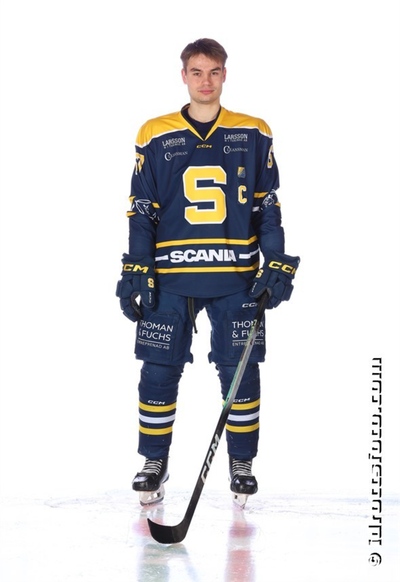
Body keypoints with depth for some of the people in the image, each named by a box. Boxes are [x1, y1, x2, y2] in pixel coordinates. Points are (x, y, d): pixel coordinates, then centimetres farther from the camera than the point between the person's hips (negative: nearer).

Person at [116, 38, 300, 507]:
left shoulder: (254, 135, 5)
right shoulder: (155, 137, 5)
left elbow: (267, 205, 7)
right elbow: (141, 210, 6)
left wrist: (277, 265, -1)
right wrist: (135, 272, -1)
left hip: (236, 278, 0)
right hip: (170, 278, 0)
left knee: (240, 371, 2)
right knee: (159, 371, 0)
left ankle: (241, 462, 18)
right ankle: (154, 461, 16)